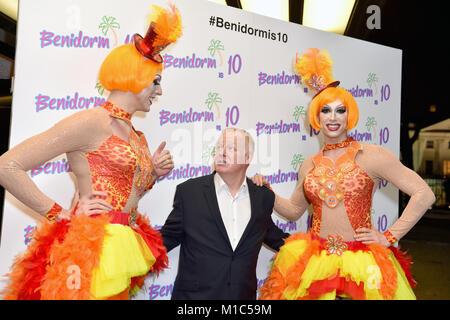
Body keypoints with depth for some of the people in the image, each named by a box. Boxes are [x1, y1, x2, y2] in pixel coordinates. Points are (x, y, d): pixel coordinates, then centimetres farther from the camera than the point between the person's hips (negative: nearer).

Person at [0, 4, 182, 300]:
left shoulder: (136, 137, 13)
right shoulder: (91, 121, -12)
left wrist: (154, 173, 4)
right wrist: (60, 214, -12)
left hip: (122, 252, 8)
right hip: (91, 251, -7)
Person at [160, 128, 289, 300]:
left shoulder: (263, 197, 0)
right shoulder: (189, 191, -7)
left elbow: (273, 237, 14)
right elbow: (166, 238, -1)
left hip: (244, 294, 2)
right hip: (195, 294, -2)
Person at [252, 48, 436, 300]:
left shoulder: (372, 155, -7)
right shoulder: (309, 165, 5)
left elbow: (424, 195, -7)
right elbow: (294, 210, 14)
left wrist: (389, 237, -7)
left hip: (362, 261, -2)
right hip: (314, 260, 3)